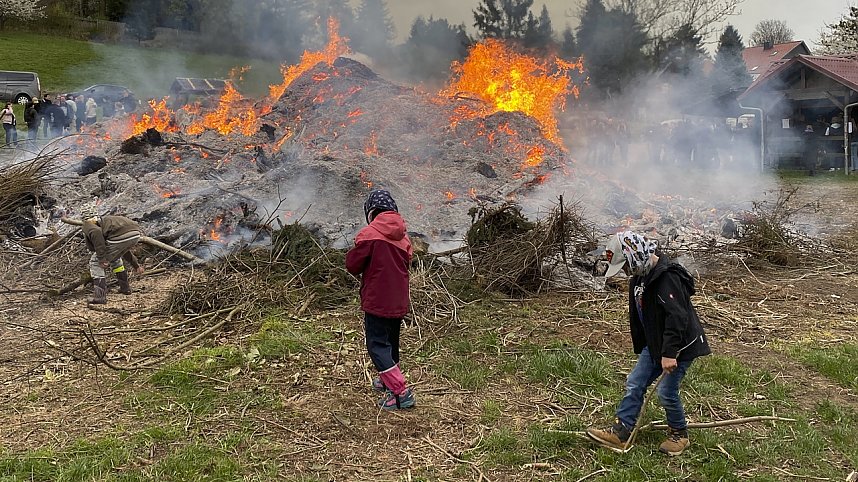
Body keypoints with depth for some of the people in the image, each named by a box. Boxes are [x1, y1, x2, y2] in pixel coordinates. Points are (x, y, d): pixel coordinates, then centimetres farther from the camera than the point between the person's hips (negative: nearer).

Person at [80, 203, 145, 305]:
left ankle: (100, 296, 6)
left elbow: (96, 232, -11)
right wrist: (136, 265, 51)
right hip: (136, 233, 8)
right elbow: (123, 249, 44)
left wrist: (102, 258, -9)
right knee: (114, 257, 36)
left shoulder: (87, 225, 17)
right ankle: (125, 288, 41)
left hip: (120, 236, -8)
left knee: (95, 263, 12)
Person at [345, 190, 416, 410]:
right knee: (391, 342, 22)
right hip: (399, 301, 7)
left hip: (377, 301, -7)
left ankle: (401, 393, -7)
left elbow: (352, 265, -11)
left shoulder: (369, 234, -17)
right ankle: (388, 381, 39)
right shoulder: (403, 235, 4)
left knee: (377, 345, 0)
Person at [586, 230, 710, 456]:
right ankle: (620, 432, 11)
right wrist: (640, 348, 23)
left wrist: (670, 353, -32)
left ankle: (679, 435, 20)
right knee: (634, 384, 6)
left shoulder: (668, 276, -24)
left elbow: (677, 317, -31)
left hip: (680, 345, -9)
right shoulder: (639, 278, 7)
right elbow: (637, 317, 18)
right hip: (654, 344, 9)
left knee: (666, 392, -3)